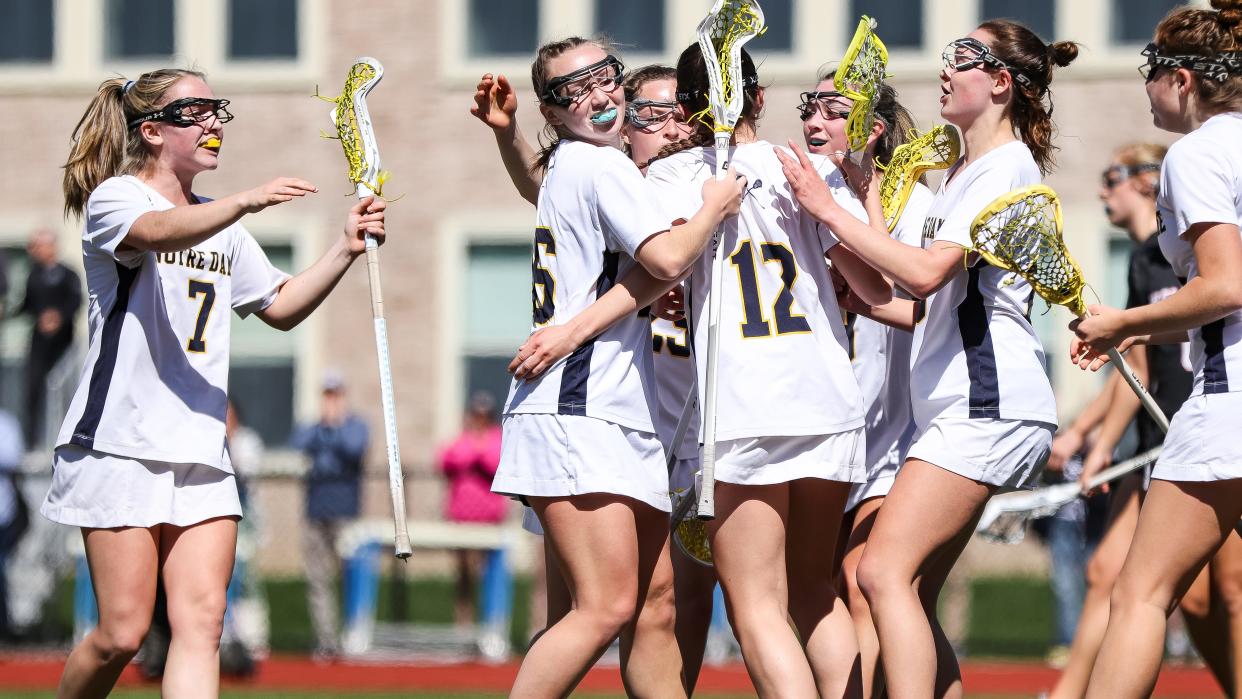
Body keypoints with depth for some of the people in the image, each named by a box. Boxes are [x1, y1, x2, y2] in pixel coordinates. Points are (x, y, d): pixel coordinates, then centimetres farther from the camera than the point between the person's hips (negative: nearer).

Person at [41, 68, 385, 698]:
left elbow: (281, 307, 26)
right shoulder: (114, 197, -4)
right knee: (122, 634, -6)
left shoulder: (221, 223, 19)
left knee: (201, 621, -9)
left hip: (202, 455, 6)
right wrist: (246, 202, -44)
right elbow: (158, 231, -28)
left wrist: (346, 248, 11)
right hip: (121, 447, -6)